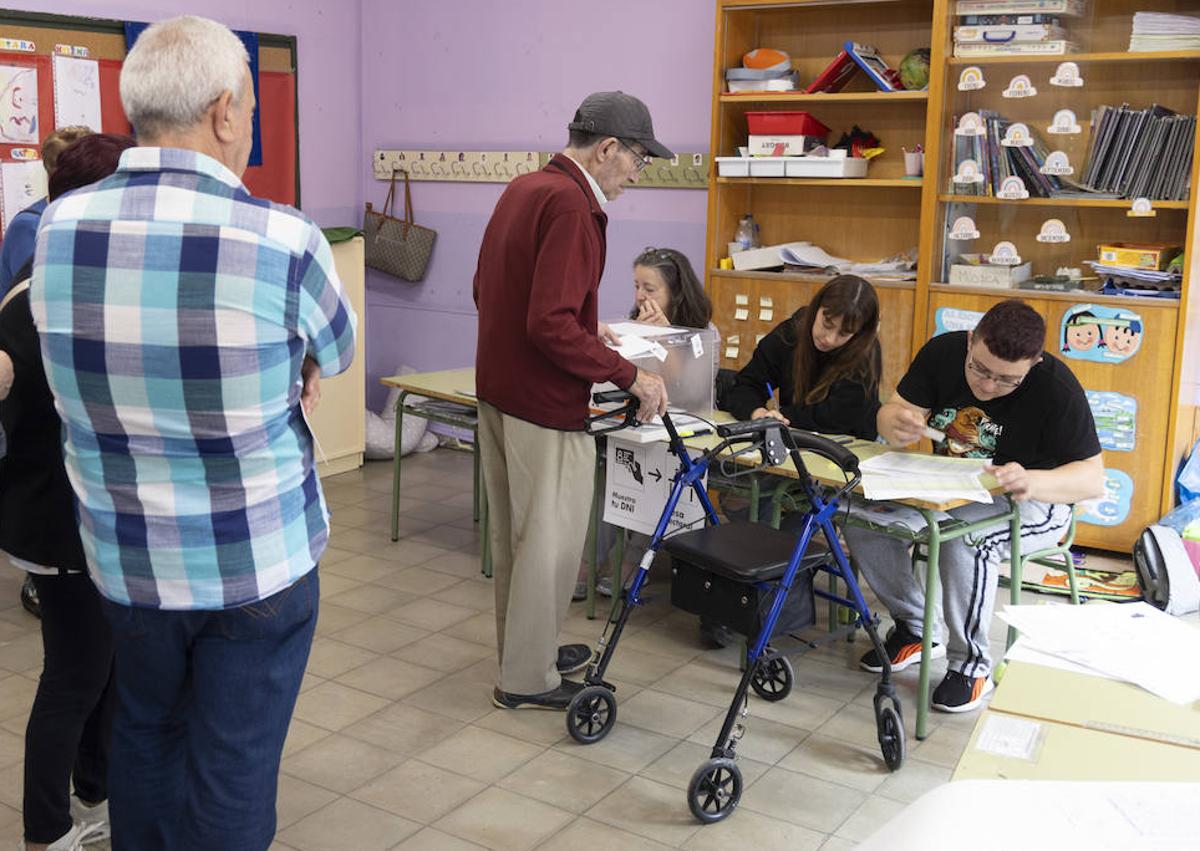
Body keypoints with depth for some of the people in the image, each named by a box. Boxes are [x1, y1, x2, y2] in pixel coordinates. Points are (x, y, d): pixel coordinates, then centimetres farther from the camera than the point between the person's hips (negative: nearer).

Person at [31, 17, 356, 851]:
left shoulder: (57, 229, -7)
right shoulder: (285, 239, -19)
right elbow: (334, 355, 0)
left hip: (124, 554, 4)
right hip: (257, 562, -4)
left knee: (146, 734, 24)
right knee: (233, 768, 9)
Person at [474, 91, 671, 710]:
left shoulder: (522, 190, 11)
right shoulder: (570, 204, -19)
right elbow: (550, 325, -27)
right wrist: (628, 375, -20)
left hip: (495, 391, 10)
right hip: (545, 404, -10)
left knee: (512, 532, 19)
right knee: (550, 541, 3)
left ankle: (526, 648, 34)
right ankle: (527, 680, 15)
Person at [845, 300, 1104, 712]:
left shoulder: (1057, 388, -21)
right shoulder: (943, 352, -10)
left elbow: (1092, 478, -21)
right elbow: (890, 413, -6)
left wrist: (1032, 482, -42)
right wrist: (898, 424, -33)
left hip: (1029, 504, -5)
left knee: (964, 541, -37)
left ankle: (971, 665, -15)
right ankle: (916, 629, 2)